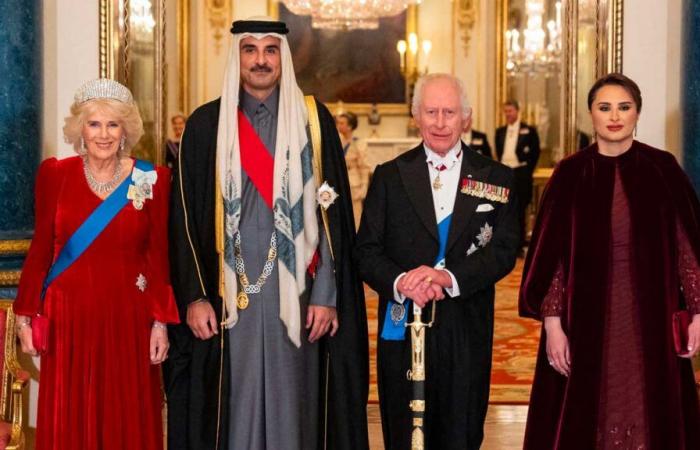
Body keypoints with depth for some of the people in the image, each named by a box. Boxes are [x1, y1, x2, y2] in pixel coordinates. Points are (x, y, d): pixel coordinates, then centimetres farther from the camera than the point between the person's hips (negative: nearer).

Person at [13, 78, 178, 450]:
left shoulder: (151, 179, 0)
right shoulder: (54, 174, 1)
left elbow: (158, 255, 0)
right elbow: (40, 249, 4)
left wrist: (161, 322, -4)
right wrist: (25, 315, 2)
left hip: (128, 318, 0)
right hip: (69, 317, 1)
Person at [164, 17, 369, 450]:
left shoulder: (313, 120, 4)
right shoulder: (206, 124, 4)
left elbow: (331, 211, 1)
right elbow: (187, 217, 3)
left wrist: (327, 294, -5)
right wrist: (194, 297, -4)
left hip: (295, 294, 0)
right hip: (228, 296, 0)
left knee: (292, 409, 4)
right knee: (233, 409, 4)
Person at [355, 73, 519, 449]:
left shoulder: (496, 179, 6)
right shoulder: (389, 176, 7)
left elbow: (504, 250, -3)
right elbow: (366, 250, 2)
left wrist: (448, 276, -19)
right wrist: (400, 281, -19)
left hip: (467, 333, 0)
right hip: (402, 328, 0)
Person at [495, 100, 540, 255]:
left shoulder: (529, 131, -1)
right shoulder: (500, 131, 12)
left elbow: (536, 152, -1)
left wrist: (527, 171, -4)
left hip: (520, 174, -4)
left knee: (520, 210, -1)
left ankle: (520, 245, 5)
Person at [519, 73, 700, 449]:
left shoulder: (662, 168, 1)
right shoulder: (570, 174, -1)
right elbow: (551, 253, -2)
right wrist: (552, 323, -8)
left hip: (651, 319, 1)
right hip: (587, 319, 0)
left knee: (649, 419, 7)